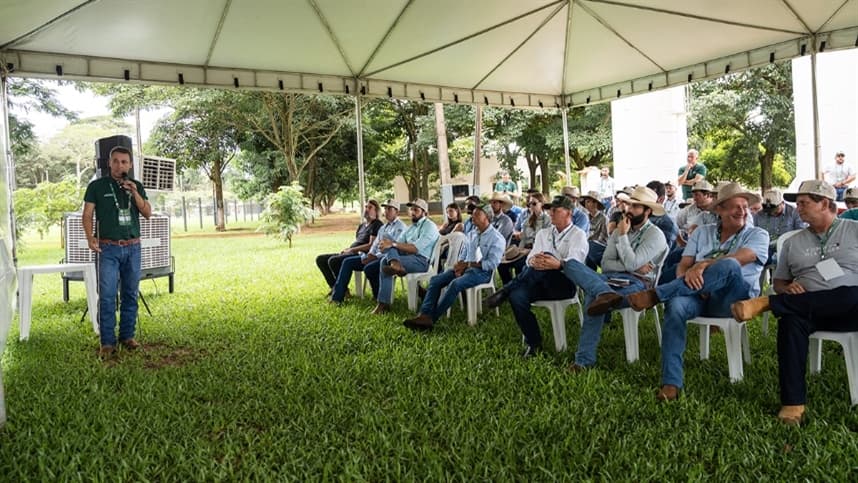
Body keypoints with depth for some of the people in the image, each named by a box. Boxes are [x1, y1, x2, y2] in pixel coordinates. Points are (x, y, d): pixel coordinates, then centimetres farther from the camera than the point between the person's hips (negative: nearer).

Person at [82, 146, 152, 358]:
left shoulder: (136, 186, 10)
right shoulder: (97, 186, 2)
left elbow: (147, 214, 4)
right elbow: (87, 215, 0)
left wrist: (135, 193, -9)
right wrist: (90, 238, -14)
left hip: (133, 247, 3)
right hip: (109, 248, -3)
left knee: (130, 294, 7)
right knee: (107, 295, -7)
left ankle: (127, 336, 16)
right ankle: (107, 342, -2)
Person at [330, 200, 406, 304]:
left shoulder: (400, 227, -5)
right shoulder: (383, 227, 24)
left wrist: (374, 257, -19)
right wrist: (369, 255, -2)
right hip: (376, 256, 9)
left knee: (369, 268, -36)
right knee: (347, 261, -4)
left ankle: (379, 298, -15)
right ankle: (337, 296, -10)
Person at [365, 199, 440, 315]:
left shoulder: (429, 226, -3)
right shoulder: (411, 228, 22)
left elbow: (416, 248, -17)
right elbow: (398, 243, 11)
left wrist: (393, 244, -23)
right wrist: (387, 245, -13)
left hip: (422, 261, -8)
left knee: (385, 261, -24)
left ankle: (384, 304, -23)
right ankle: (395, 264, -42)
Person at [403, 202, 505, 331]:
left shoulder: (497, 238, -5)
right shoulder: (472, 234, 19)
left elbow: (492, 264, -14)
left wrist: (468, 264, -17)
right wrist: (460, 265, -4)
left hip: (482, 271, -7)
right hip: (465, 267, 8)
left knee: (455, 284, -34)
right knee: (435, 280, -14)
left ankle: (432, 318, -29)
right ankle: (424, 315, -27)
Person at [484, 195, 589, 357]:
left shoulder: (578, 235, 6)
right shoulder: (543, 233, 22)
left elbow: (575, 262, -13)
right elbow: (531, 256, 8)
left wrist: (558, 264, -37)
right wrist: (532, 261, -19)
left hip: (565, 283, -5)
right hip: (541, 283, 5)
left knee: (546, 255, -33)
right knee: (516, 296, -27)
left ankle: (505, 291, -27)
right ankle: (534, 343, -15)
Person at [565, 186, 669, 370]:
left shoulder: (655, 235, 1)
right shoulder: (618, 231, 21)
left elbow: (631, 263, -13)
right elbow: (605, 264, 11)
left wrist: (623, 235, -4)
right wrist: (635, 266, -5)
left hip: (636, 284, -6)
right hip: (611, 279, 7)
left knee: (593, 297, -37)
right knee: (571, 264, -21)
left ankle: (585, 360, -34)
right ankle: (604, 294, -46)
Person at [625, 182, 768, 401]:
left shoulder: (758, 235, 10)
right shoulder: (702, 233, 20)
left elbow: (738, 259, -12)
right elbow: (683, 266, 9)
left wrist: (703, 265, -24)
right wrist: (689, 279, -14)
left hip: (734, 298, -2)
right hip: (699, 295, 3)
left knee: (728, 266, -36)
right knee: (675, 306, -34)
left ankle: (655, 295, -30)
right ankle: (671, 384, -35)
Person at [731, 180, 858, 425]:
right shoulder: (793, 242, 21)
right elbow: (779, 282, 21)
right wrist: (787, 288, -3)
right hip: (807, 310, 2)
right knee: (790, 321, -32)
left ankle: (765, 303, -27)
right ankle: (793, 402, -31)